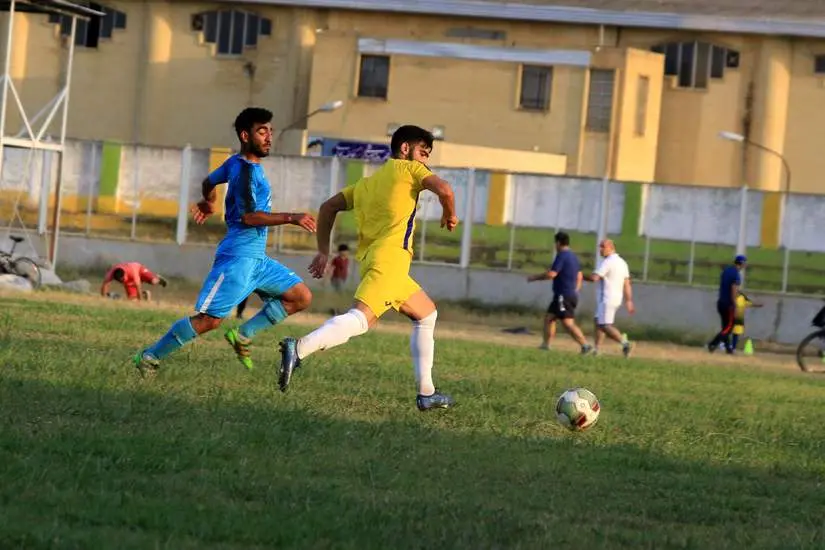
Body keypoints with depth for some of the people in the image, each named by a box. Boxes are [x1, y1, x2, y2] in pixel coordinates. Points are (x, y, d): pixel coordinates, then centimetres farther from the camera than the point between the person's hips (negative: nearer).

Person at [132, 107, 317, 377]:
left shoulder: (236, 163, 15)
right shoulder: (245, 170, -15)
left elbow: (209, 181, 33)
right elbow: (249, 216, -21)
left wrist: (208, 203, 53)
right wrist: (291, 218, -20)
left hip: (256, 258, 10)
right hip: (238, 256, -10)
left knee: (301, 296, 6)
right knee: (209, 319, -12)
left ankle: (243, 335, 6)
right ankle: (150, 357, -1)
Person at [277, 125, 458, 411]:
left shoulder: (367, 182, 27)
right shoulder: (408, 169, 9)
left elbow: (328, 207, 23)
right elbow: (443, 189, -8)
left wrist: (323, 251, 23)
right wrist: (449, 215, 11)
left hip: (370, 258, 9)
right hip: (390, 257, -9)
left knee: (427, 314, 23)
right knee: (361, 319, -25)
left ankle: (426, 393, 21)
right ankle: (299, 349, -45)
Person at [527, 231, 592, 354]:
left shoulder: (562, 256, -13)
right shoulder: (573, 256, 15)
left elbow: (552, 274, -19)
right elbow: (579, 276, 21)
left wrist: (535, 278, -7)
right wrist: (575, 291, 27)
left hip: (563, 296, -10)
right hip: (571, 295, 10)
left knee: (568, 323, -15)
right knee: (549, 318, 14)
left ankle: (585, 345, -23)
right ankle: (546, 344, 15)